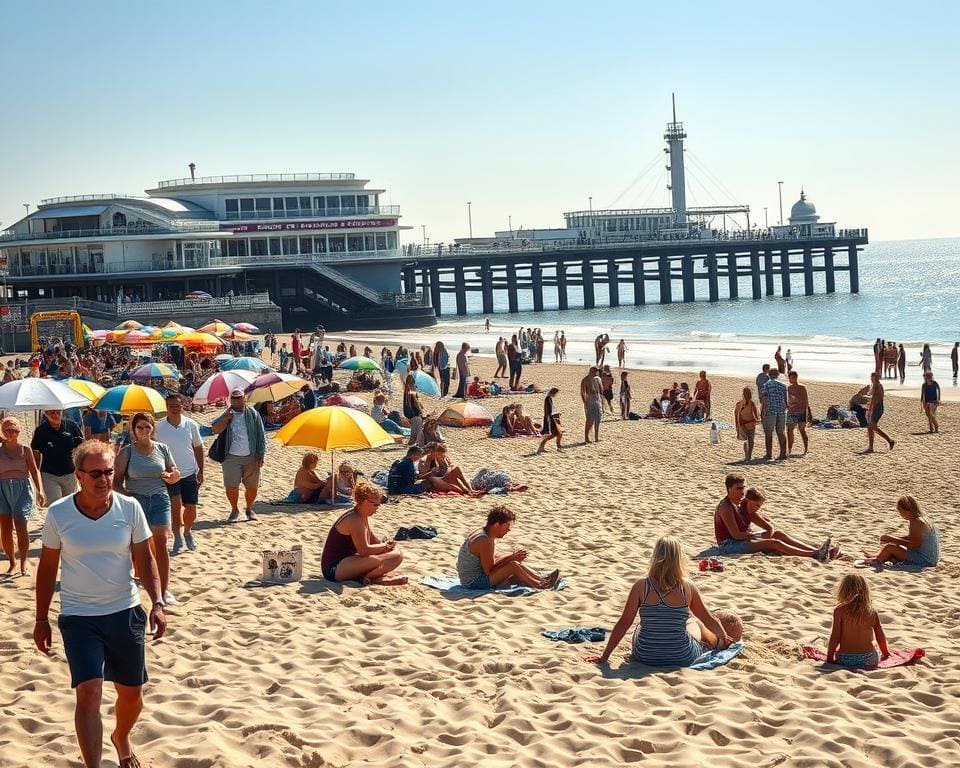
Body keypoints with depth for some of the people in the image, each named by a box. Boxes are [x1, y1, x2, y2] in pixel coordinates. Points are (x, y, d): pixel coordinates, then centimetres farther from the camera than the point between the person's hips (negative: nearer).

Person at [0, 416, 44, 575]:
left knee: (21, 528, -10)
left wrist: (40, 491, -9)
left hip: (22, 488, -2)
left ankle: (23, 562, 3)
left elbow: (34, 470, 1)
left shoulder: (25, 450, 4)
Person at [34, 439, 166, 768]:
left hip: (125, 613, 2)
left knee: (132, 693, 13)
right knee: (88, 691, -18)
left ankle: (121, 738, 44)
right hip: (78, 617, -2)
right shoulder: (58, 514, -8)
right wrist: (41, 620, 6)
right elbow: (48, 567, 3)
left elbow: (145, 559, 1)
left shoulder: (129, 508, -6)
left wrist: (157, 603, -10)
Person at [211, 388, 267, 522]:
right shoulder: (227, 414, 6)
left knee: (252, 487, 6)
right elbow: (215, 429, -7)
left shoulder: (253, 414, 5)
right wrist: (226, 418, -18)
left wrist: (261, 455, -1)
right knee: (231, 486, -4)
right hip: (232, 457, 0)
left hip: (251, 457, 0)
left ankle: (250, 509, 27)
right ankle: (234, 510, 16)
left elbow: (261, 436, 5)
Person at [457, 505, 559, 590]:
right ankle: (538, 586, -1)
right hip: (473, 583, -10)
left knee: (517, 563, 9)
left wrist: (512, 556, -4)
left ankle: (542, 579, 15)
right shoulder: (484, 541, -25)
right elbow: (489, 570, -24)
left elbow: (493, 560, 11)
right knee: (513, 566, -16)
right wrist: (511, 557, -17)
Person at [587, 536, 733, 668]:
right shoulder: (688, 587, -10)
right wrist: (724, 638, 25)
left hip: (645, 657, 0)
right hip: (682, 659, 0)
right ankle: (717, 645, 62)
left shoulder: (641, 586, -11)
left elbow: (624, 623, -8)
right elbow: (710, 620, 4)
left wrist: (604, 657, 0)